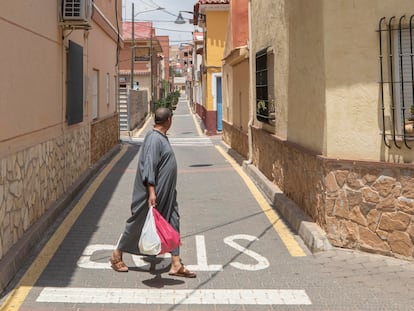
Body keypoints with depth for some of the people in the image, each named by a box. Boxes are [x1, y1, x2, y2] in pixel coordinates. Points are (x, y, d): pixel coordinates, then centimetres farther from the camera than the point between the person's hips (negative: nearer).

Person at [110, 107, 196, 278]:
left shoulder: (162, 137, 12)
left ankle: (176, 264, 9)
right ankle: (117, 255, 22)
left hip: (167, 194, 10)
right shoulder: (154, 139, -20)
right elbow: (149, 166, -26)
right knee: (138, 223, 4)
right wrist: (151, 192, -30)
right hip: (155, 192, -10)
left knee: (173, 223, 6)